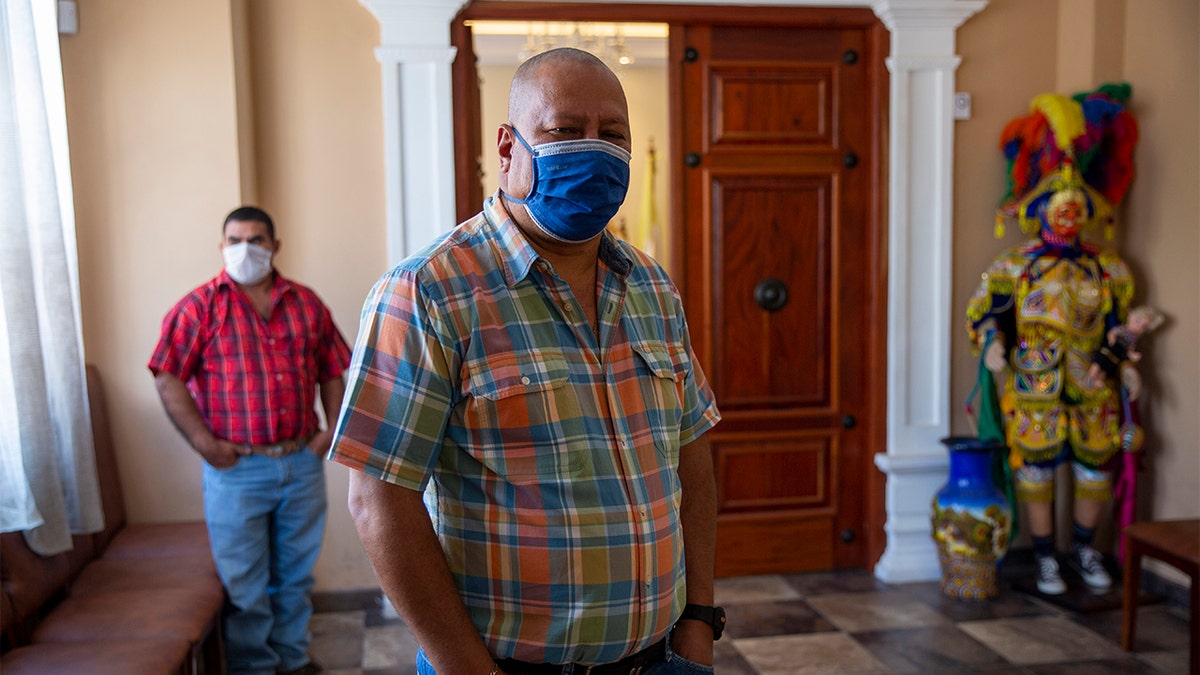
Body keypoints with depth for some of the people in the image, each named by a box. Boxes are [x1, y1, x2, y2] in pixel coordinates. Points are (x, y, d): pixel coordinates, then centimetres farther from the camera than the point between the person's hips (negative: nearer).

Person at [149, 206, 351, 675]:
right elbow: (168, 379, -8)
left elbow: (331, 372, 12)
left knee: (296, 575, 16)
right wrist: (204, 442, -13)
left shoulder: (306, 304, 7)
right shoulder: (200, 307, -4)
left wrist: (333, 427, 2)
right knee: (244, 584, 6)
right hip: (237, 470, -3)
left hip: (303, 463, 4)